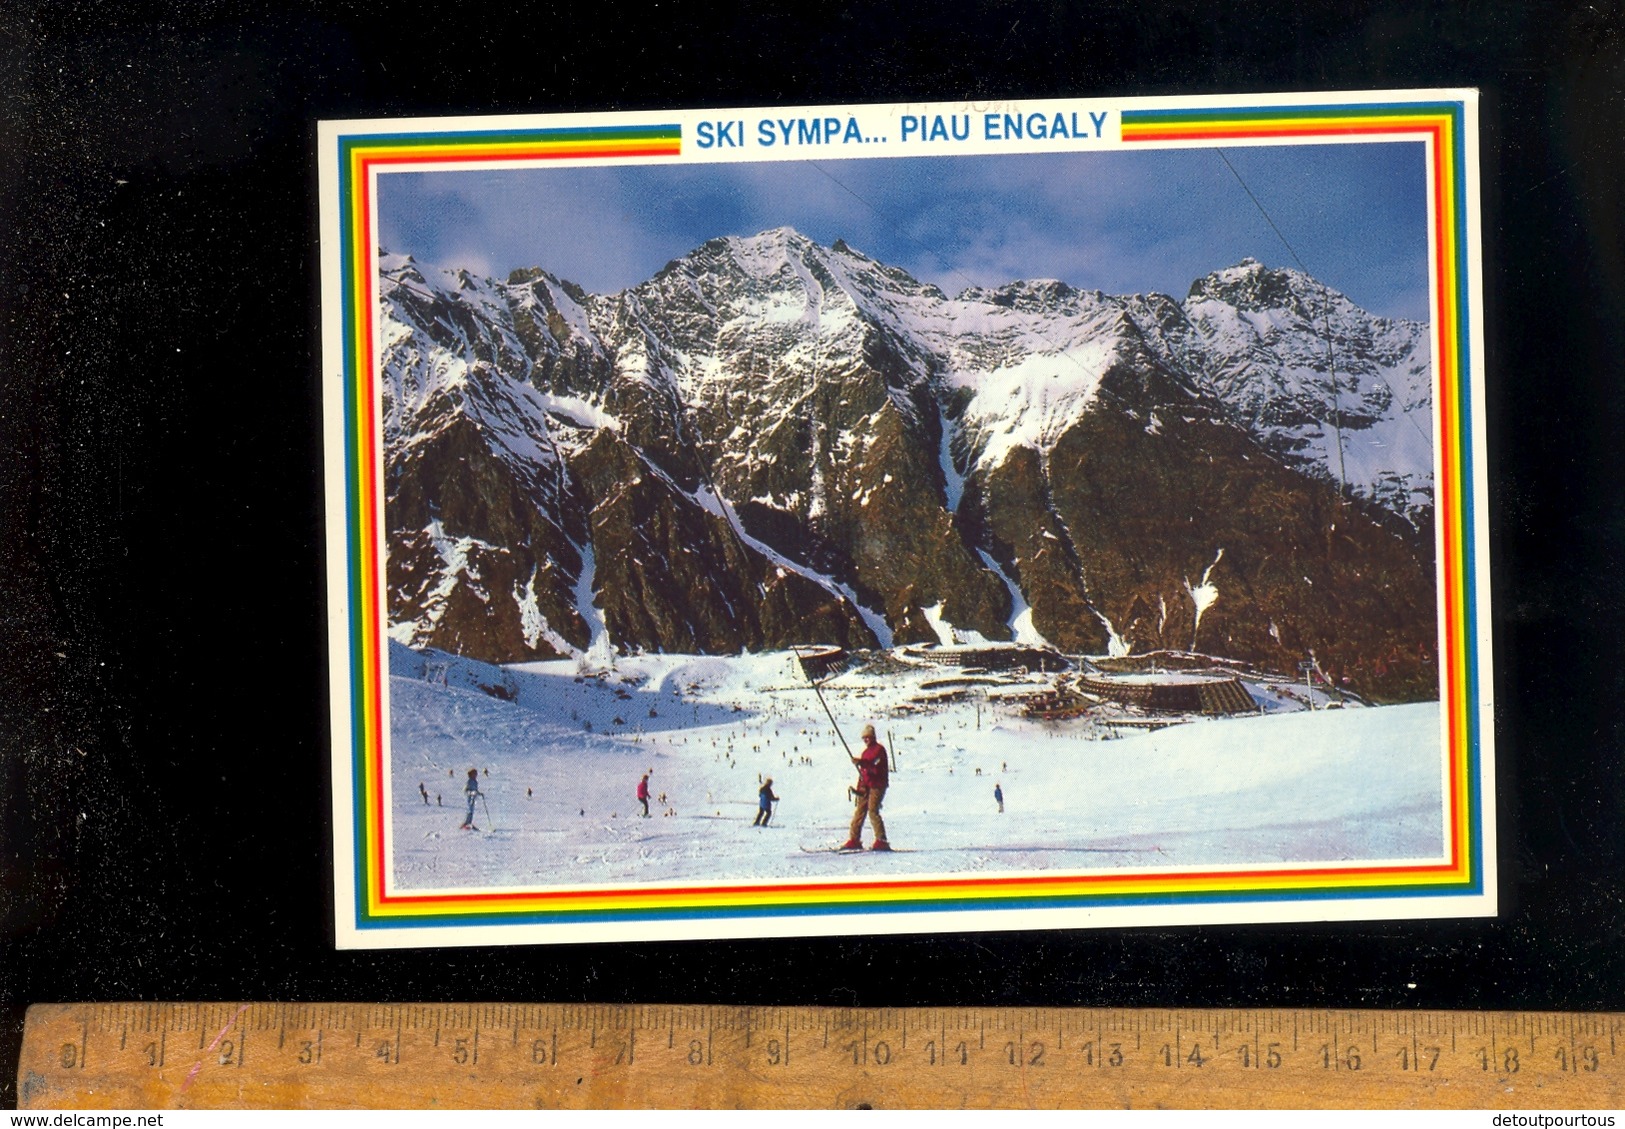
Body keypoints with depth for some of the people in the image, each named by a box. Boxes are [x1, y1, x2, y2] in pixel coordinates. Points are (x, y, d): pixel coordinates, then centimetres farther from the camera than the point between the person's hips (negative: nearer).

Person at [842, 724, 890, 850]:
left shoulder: (879, 749, -4)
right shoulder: (865, 752, 22)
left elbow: (875, 766, -20)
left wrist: (861, 762, -33)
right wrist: (860, 786, 15)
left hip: (877, 784, -8)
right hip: (866, 785, 8)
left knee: (873, 811, -16)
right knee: (860, 811, 3)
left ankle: (882, 841, -15)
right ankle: (854, 840, 5)